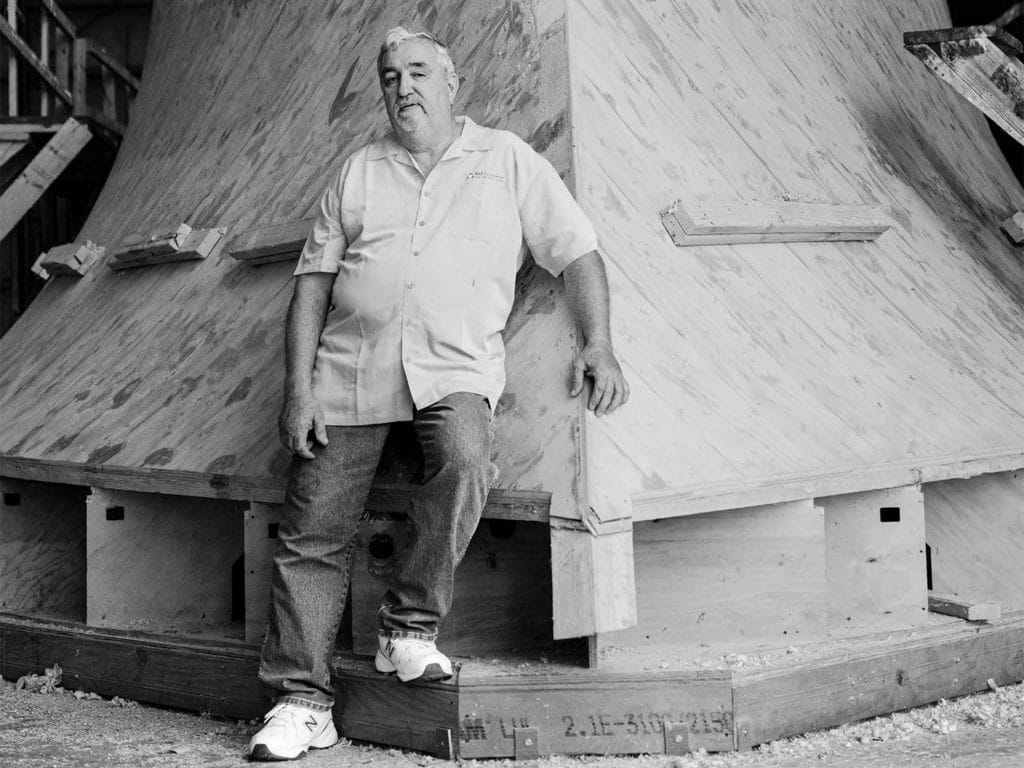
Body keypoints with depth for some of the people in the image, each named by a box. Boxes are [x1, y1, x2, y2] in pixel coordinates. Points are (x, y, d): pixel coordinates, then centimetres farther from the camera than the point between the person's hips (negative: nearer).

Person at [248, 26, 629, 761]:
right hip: (350, 366, 3)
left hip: (455, 366, -2)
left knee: (465, 457, -33)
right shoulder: (359, 171, 18)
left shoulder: (507, 158, 13)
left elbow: (576, 250, 9)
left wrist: (599, 343, -6)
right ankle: (302, 700, 6)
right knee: (313, 535, -4)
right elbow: (315, 278, 12)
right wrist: (299, 386, 1)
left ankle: (409, 628, -15)